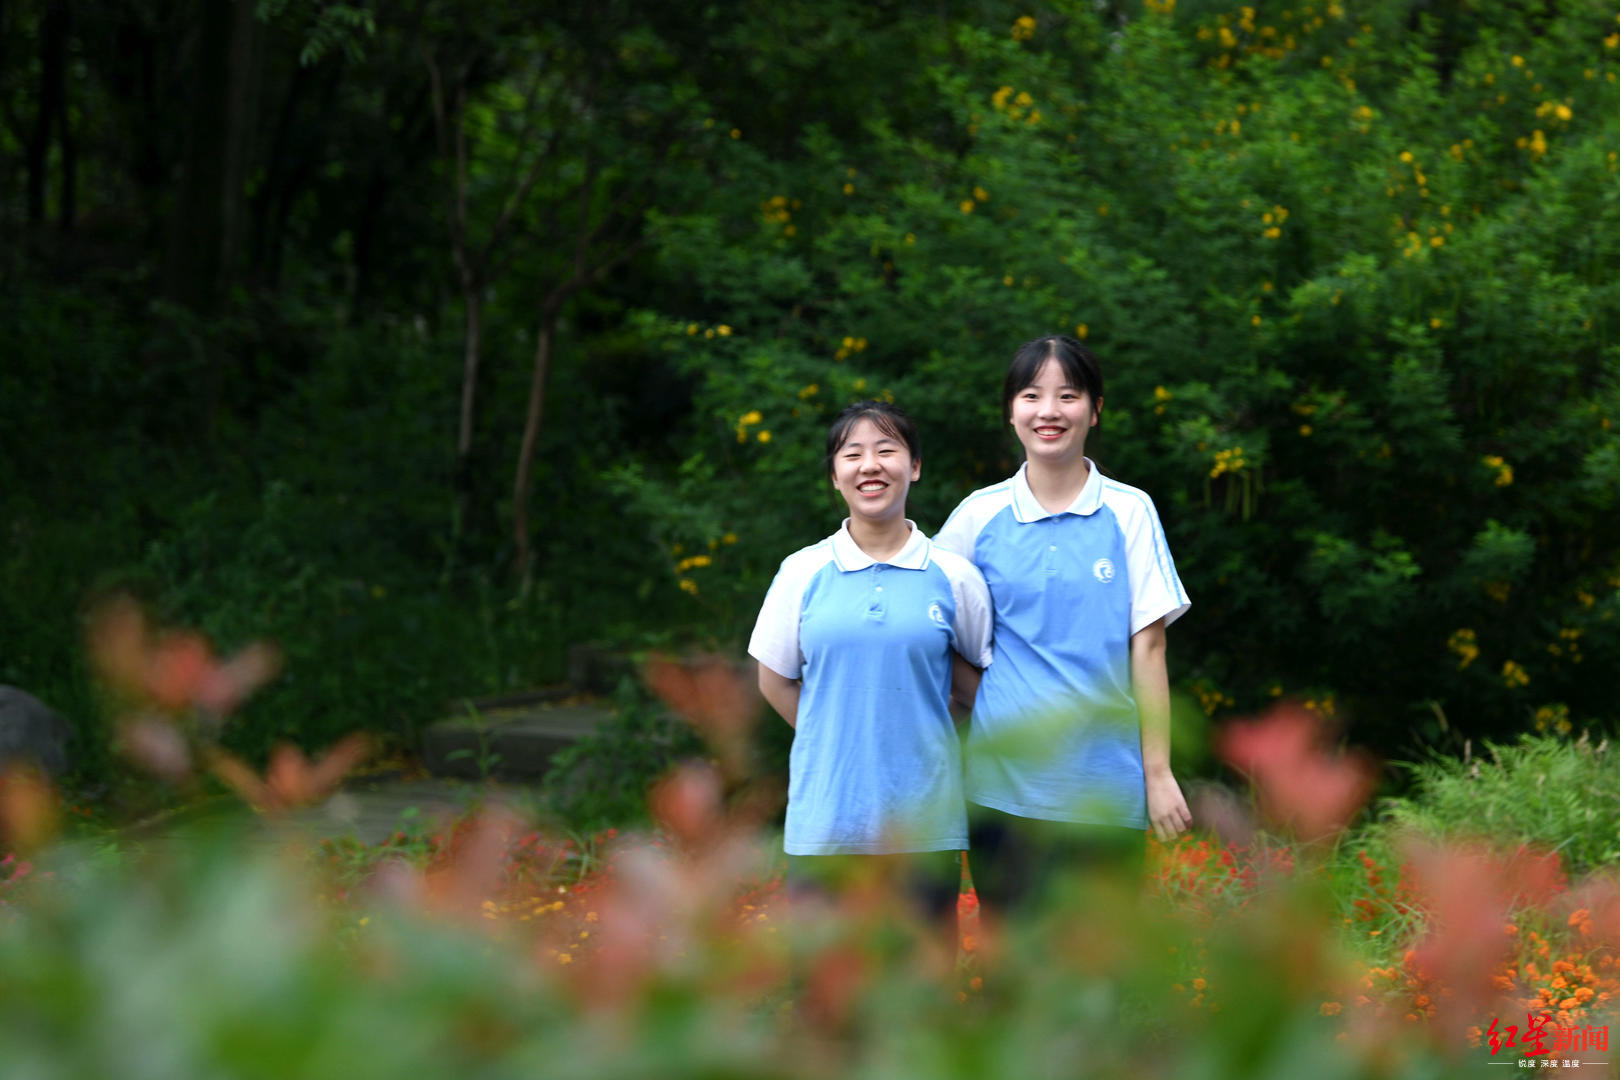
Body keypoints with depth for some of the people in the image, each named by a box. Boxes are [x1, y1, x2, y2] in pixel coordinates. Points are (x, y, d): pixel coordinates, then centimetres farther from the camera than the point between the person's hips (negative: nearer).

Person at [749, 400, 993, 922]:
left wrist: (919, 741, 8)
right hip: (825, 816, 1)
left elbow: (987, 673, 12)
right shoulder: (802, 573, 3)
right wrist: (842, 742, 5)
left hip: (924, 822, 0)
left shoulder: (953, 575, 1)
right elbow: (775, 681, 10)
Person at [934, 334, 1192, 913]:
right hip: (1005, 778, 1)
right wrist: (989, 701, 0)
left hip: (1106, 780, -1)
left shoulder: (1130, 512, 2)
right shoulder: (979, 515, 5)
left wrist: (1158, 772, -2)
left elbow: (1147, 647, 0)